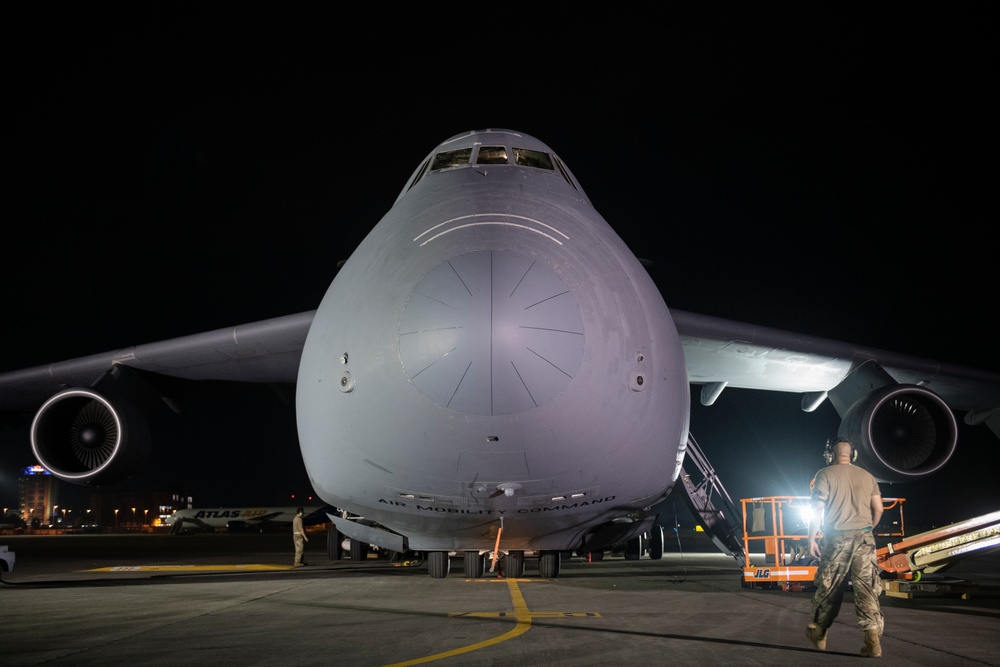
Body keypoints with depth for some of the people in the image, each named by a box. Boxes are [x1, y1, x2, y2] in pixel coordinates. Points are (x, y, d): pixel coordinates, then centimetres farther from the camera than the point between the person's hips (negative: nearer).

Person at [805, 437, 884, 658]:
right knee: (867, 588, 1)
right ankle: (873, 638, -10)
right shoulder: (867, 476, 11)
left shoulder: (825, 475, -2)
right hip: (864, 538, 3)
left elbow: (817, 510, -8)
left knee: (828, 587, 9)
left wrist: (812, 539, -5)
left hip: (838, 539, -3)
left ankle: (818, 633, 22)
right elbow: (878, 509, 10)